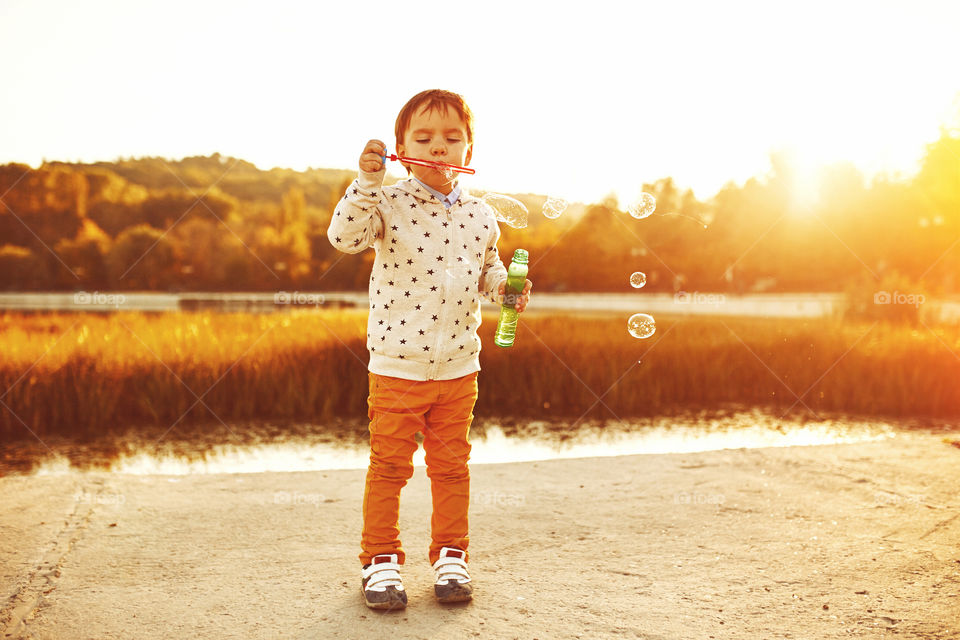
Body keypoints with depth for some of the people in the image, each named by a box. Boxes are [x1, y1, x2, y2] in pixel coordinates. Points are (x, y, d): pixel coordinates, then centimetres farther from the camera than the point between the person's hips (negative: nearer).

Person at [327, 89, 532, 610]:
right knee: (389, 465, 6)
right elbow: (344, 236, -21)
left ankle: (450, 556, 27)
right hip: (397, 365, -3)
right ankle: (380, 559, 20)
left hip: (458, 365, 3)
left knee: (451, 465, 13)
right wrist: (367, 182, -28)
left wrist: (507, 286, -3)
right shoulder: (389, 204, -7)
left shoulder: (479, 215, 5)